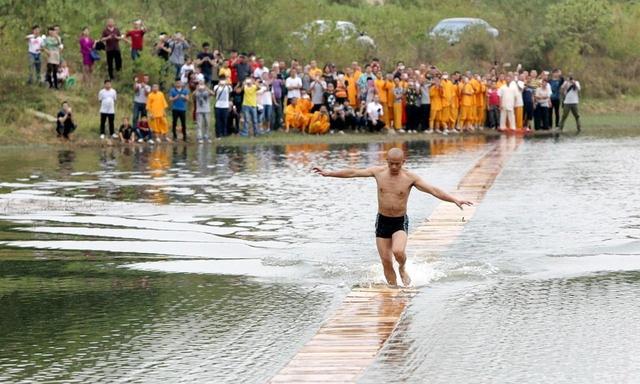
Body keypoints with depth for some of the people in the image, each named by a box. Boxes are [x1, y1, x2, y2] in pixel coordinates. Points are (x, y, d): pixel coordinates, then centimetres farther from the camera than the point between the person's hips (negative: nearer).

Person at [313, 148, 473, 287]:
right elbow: (352, 173, 4)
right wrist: (328, 173, 7)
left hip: (400, 222, -3)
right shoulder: (378, 172, -3)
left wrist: (454, 200, -26)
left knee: (398, 251, -27)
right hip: (382, 221, 3)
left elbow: (433, 190, -16)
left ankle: (402, 269, 6)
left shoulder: (410, 178, -11)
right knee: (386, 261, 1)